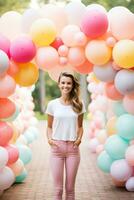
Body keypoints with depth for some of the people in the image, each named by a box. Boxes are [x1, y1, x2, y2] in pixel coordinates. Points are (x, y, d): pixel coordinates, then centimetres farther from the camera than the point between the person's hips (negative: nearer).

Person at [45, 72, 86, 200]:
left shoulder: (78, 104, 2)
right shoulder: (52, 104, 0)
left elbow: (80, 126, 10)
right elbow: (49, 127, 8)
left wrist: (79, 138, -8)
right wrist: (49, 139, -11)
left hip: (72, 147, 1)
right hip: (57, 147, -1)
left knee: (70, 187, 7)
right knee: (58, 187, 2)